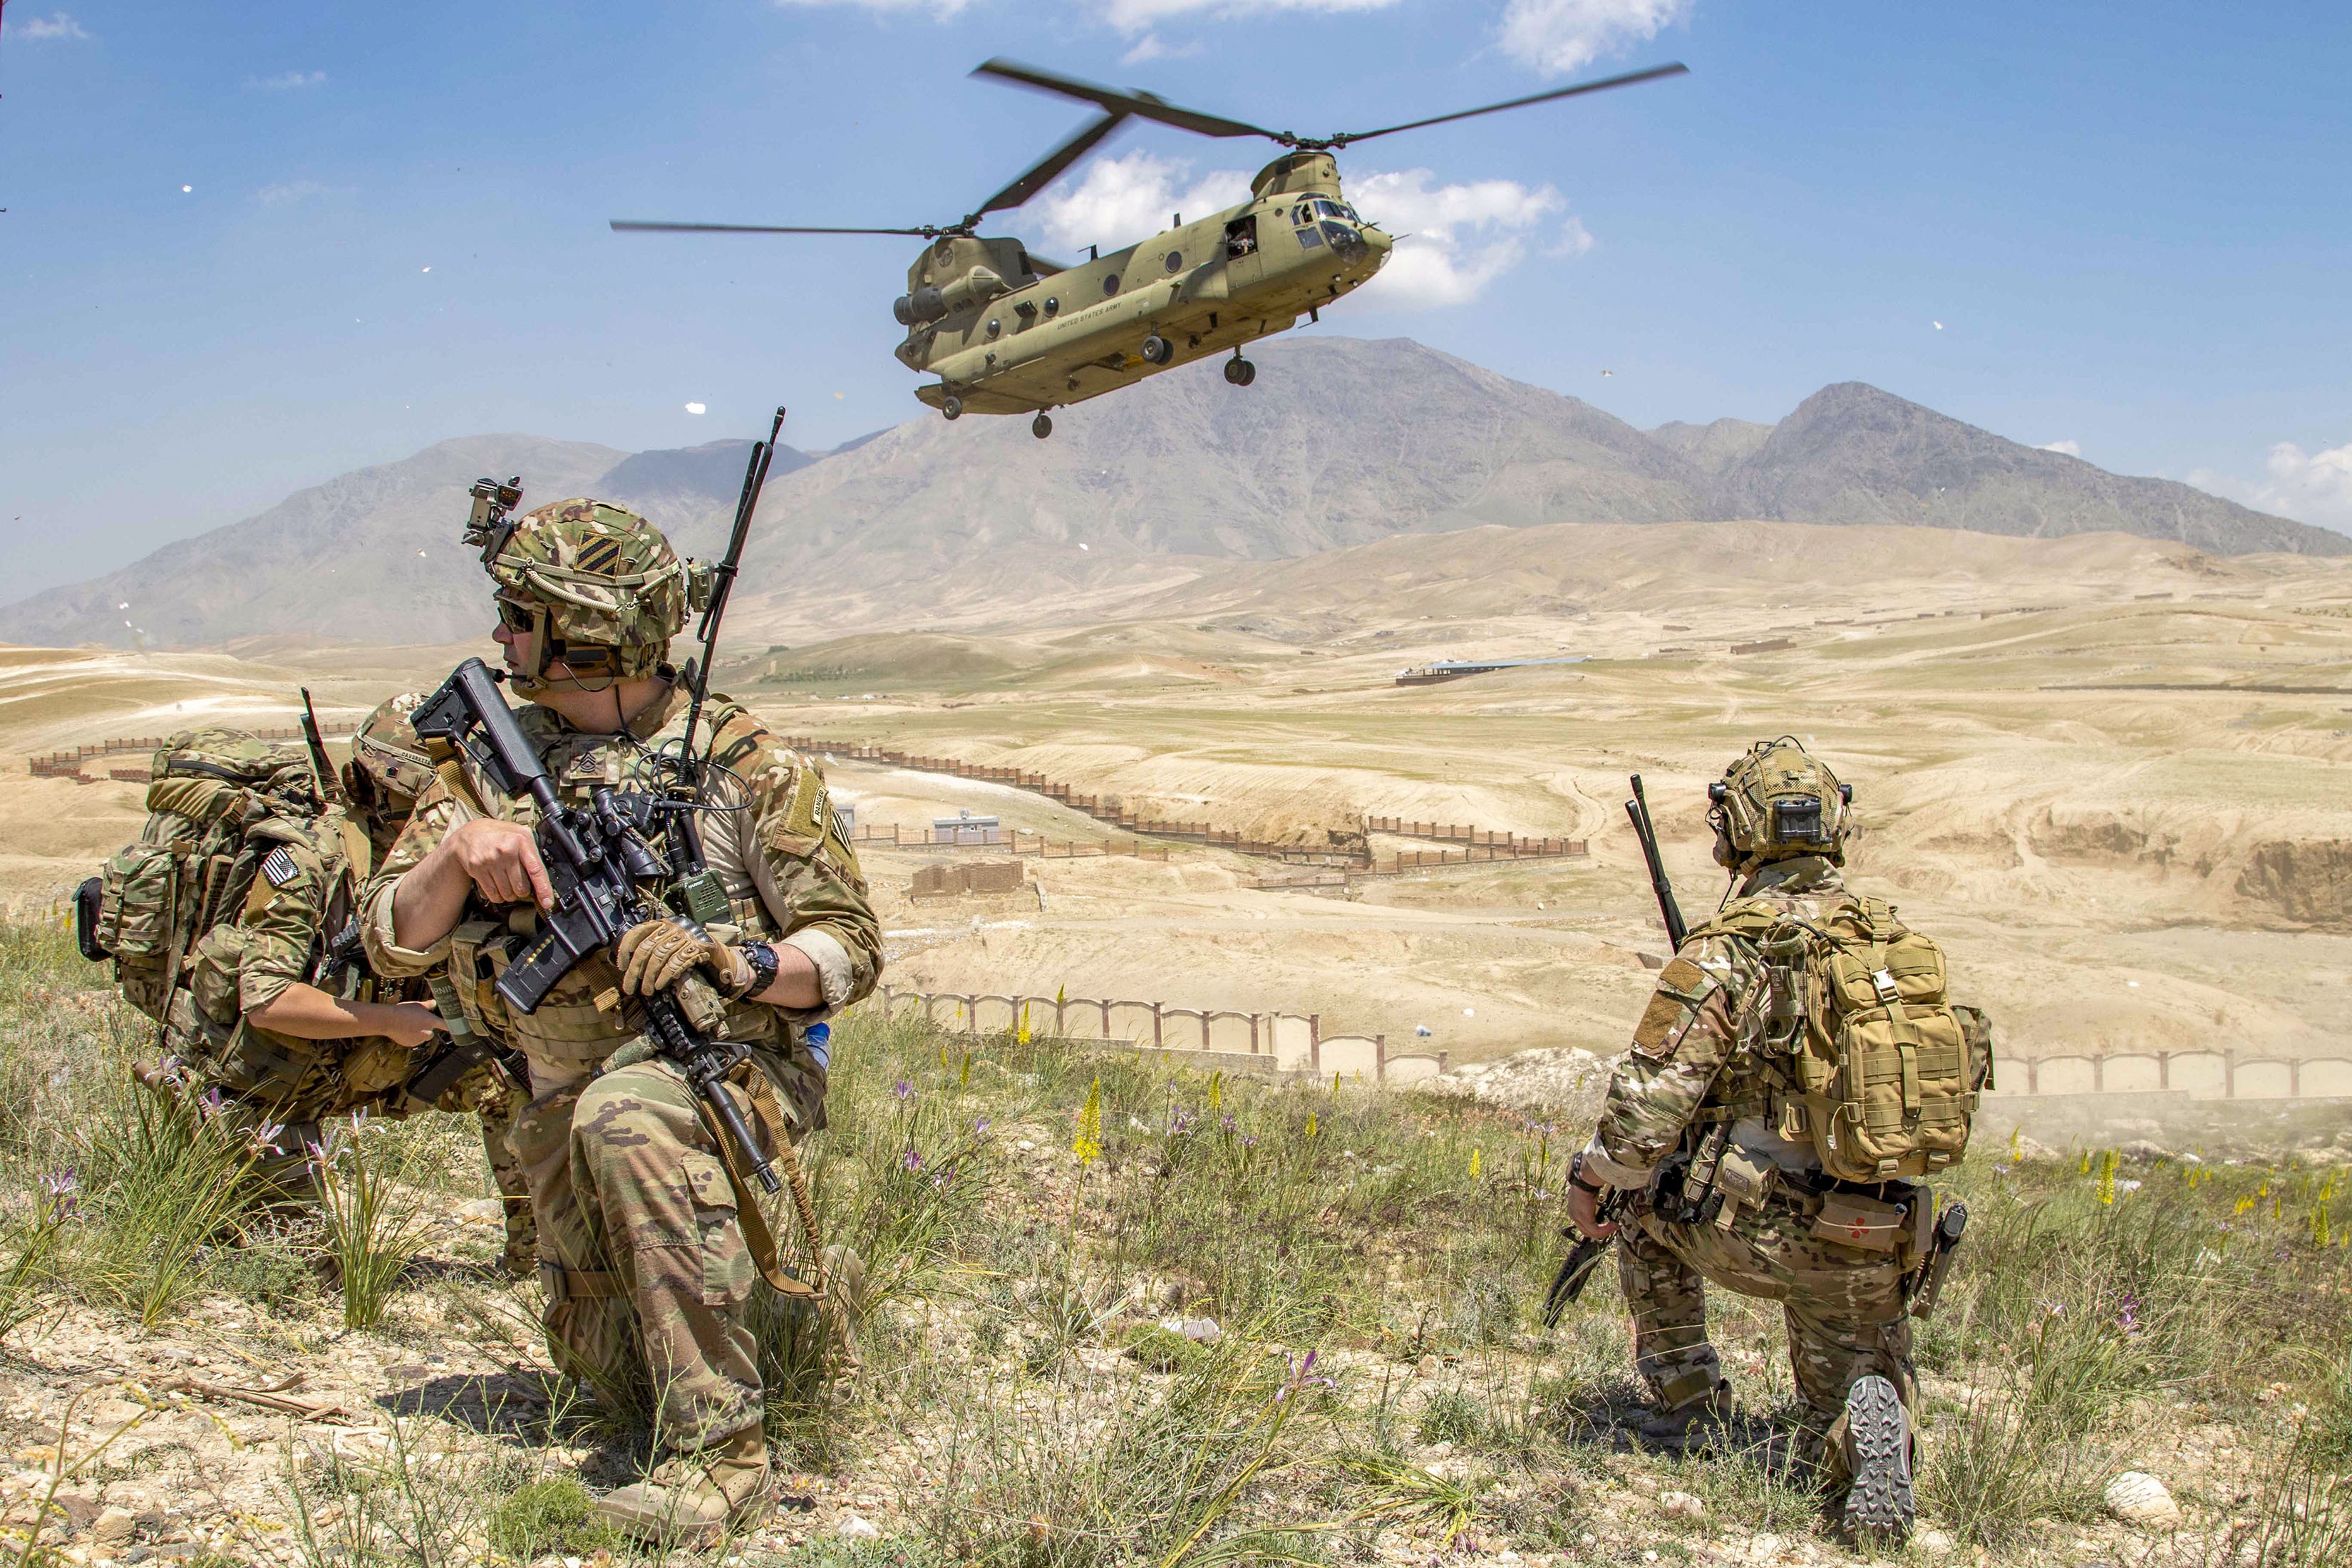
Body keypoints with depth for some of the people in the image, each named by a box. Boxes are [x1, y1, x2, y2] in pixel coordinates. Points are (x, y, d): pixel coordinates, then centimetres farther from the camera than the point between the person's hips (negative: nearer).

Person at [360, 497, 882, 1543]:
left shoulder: (744, 766, -7)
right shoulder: (495, 768, 6)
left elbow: (851, 950, -6)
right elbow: (392, 942, 2)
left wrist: (726, 960, -24)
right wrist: (459, 850, -18)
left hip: (729, 1058, -6)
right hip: (567, 1098, 6)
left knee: (625, 1117, -39)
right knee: (601, 1355, 11)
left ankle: (721, 1458, -34)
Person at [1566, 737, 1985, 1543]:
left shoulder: (1725, 950, -12)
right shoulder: (1897, 940, 5)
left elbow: (1649, 1104, -14)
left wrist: (1590, 1179, 5)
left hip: (1752, 1232, -4)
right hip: (1876, 1251, 4)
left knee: (1646, 1201, 30)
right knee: (1836, 1426, 22)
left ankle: (1688, 1403, 25)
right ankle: (1870, 1417, -14)